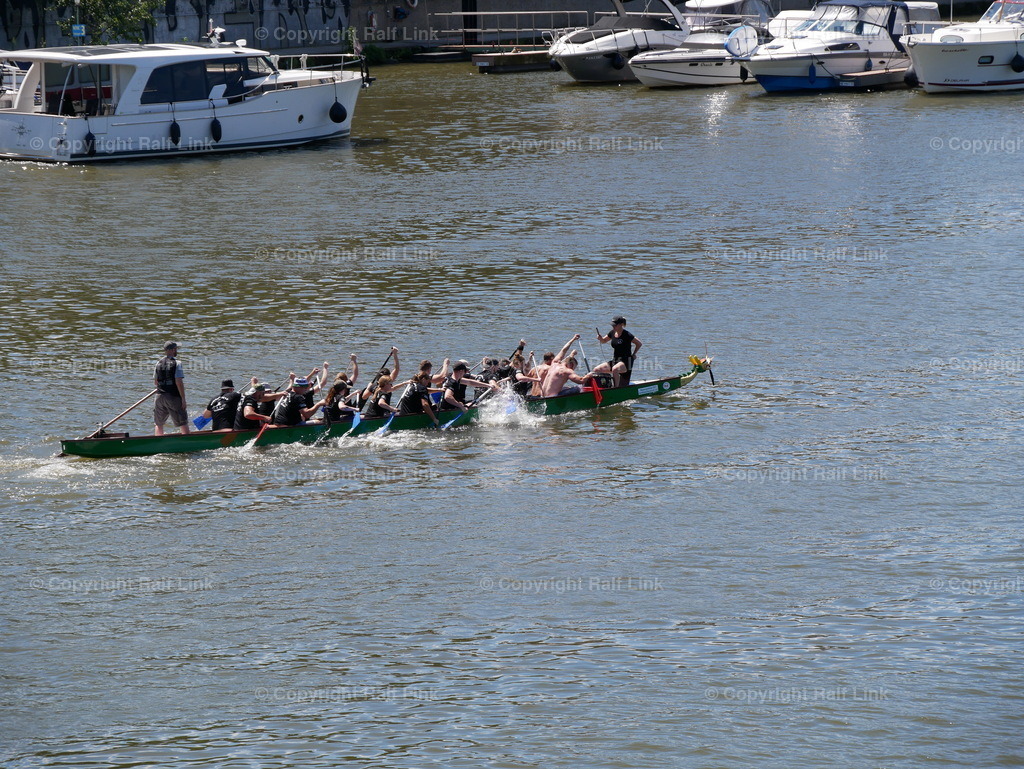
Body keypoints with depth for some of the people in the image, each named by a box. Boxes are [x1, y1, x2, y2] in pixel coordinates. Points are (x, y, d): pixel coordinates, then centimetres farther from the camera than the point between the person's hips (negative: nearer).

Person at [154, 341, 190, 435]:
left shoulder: (159, 363, 8)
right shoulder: (176, 363, -9)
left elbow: (155, 383, 11)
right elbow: (179, 382, -16)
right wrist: (183, 399, -12)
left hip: (160, 396, 5)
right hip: (174, 397, -5)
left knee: (158, 424, 16)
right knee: (183, 423, 1)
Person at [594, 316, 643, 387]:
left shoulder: (626, 335, -13)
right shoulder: (612, 333, 6)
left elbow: (639, 344, -5)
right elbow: (603, 341, 20)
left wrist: (633, 354, -4)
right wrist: (600, 338, -2)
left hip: (626, 362, -8)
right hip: (615, 360, 8)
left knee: (615, 369, -39)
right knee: (596, 370, -5)